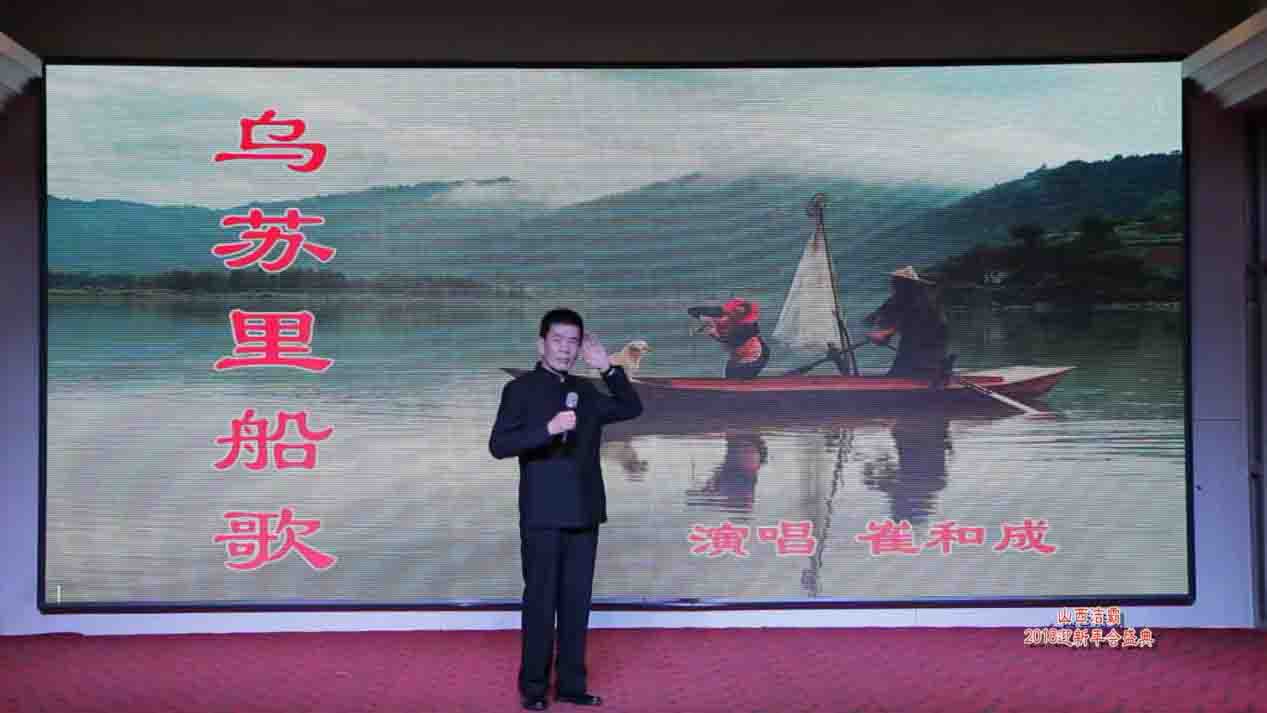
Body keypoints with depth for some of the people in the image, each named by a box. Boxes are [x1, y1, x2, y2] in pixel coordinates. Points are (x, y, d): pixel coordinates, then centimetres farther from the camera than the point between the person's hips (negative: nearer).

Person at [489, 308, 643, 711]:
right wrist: (549, 429, -25)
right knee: (540, 602, 1)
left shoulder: (585, 392, 13)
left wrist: (608, 368, 4)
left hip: (583, 515, 5)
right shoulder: (521, 389, -3)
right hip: (542, 516, -5)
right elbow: (498, 445, -12)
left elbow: (631, 408, 16)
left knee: (577, 602, 8)